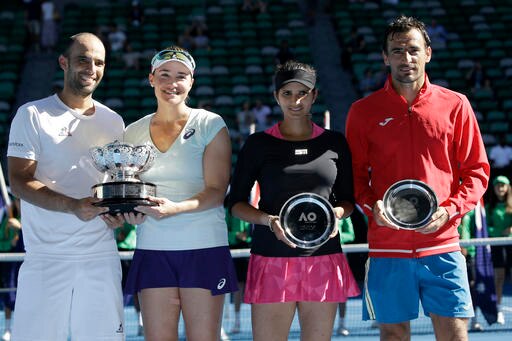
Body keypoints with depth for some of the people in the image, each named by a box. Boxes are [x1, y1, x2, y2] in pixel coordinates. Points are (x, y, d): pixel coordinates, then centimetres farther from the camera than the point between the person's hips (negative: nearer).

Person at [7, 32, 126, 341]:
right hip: (46, 256, -4)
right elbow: (19, 182, -9)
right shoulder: (33, 115, -1)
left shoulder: (114, 122, 14)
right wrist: (72, 205, -24)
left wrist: (117, 212, -4)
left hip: (102, 256, 4)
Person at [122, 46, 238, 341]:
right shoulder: (134, 133, 11)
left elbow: (217, 191, -7)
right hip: (152, 249, 3)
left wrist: (174, 208, -24)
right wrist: (132, 211, -7)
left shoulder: (211, 125, 1)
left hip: (204, 249, -3)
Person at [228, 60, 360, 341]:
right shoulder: (258, 144, 4)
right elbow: (236, 203, 4)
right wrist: (268, 220, -14)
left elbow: (348, 199, 16)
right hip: (272, 260, -2)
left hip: (323, 259, 2)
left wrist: (338, 212, -8)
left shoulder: (335, 143, 10)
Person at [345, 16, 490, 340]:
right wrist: (371, 206, -10)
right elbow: (355, 174, 10)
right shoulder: (363, 111, 5)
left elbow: (477, 171, 7)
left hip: (442, 244, 0)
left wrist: (449, 211, -9)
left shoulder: (455, 105, 5)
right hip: (386, 246, 0)